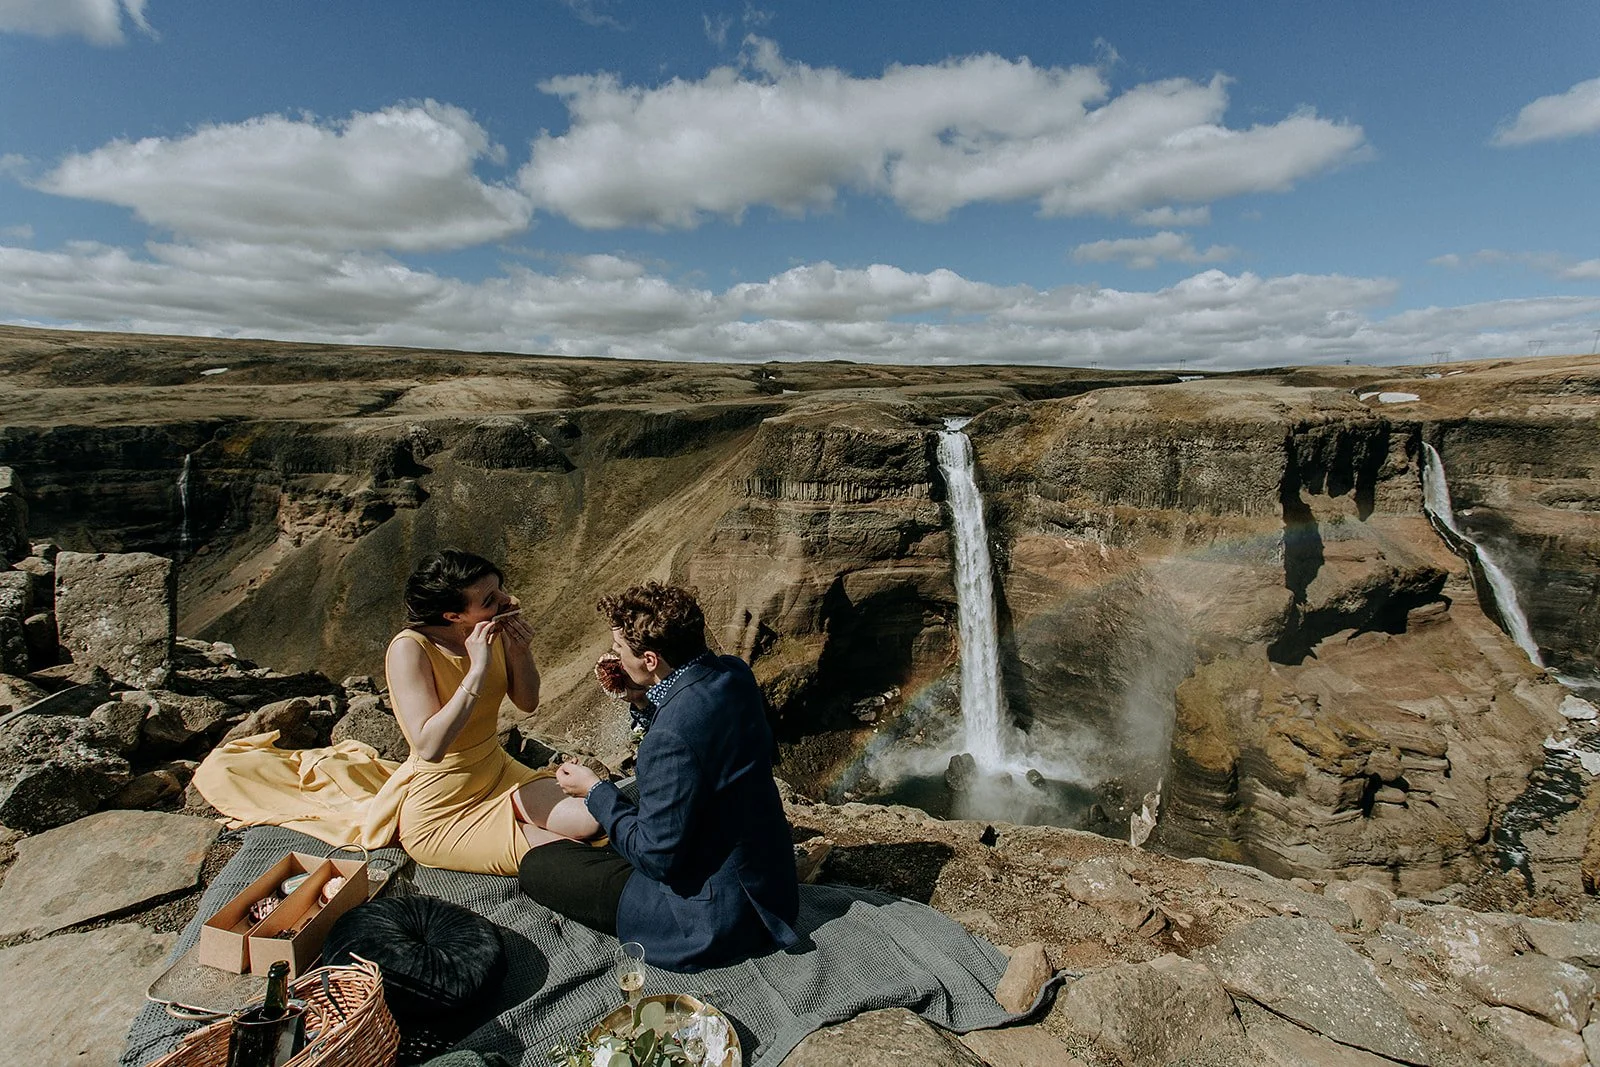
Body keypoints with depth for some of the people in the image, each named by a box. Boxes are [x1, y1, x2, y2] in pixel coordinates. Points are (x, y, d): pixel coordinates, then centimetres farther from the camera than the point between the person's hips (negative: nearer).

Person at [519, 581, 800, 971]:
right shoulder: (734, 672, -8)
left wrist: (594, 791, -11)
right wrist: (640, 696, 0)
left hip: (719, 913, -8)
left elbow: (656, 858, -23)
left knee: (537, 865, -1)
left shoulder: (672, 737, -33)